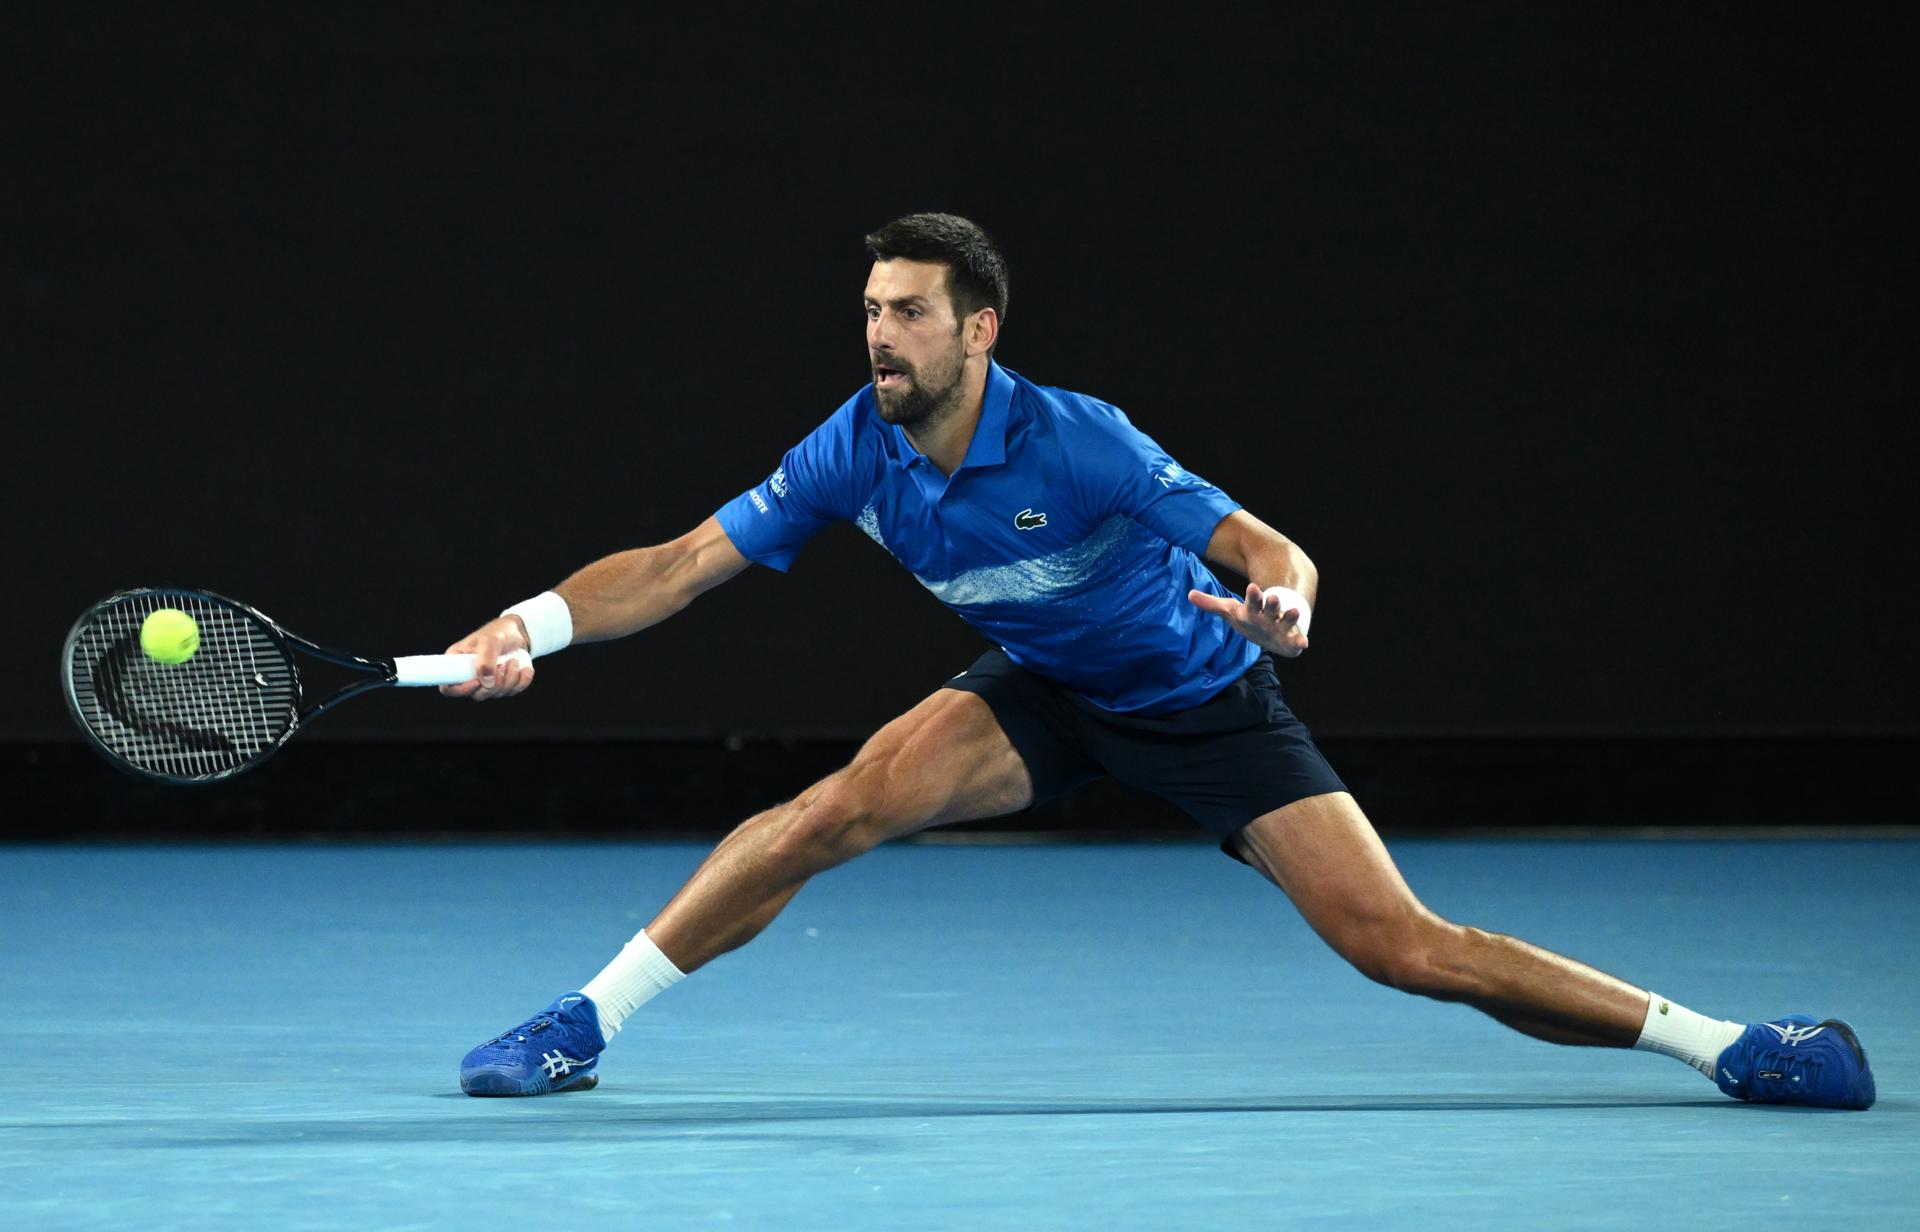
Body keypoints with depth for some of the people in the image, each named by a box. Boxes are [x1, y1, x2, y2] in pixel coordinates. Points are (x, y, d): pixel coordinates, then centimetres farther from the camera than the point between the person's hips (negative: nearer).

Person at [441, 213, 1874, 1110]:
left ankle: (1718, 1040, -7)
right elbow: (683, 564, -14)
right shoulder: (857, 451, -16)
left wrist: (1280, 600, -54)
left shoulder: (1075, 443, -29)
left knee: (1404, 945, -16)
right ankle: (579, 1027, -14)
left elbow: (1270, 548, -30)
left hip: (1206, 704, -4)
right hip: (1043, 698, 4)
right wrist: (531, 624, -28)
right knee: (843, 802, -22)